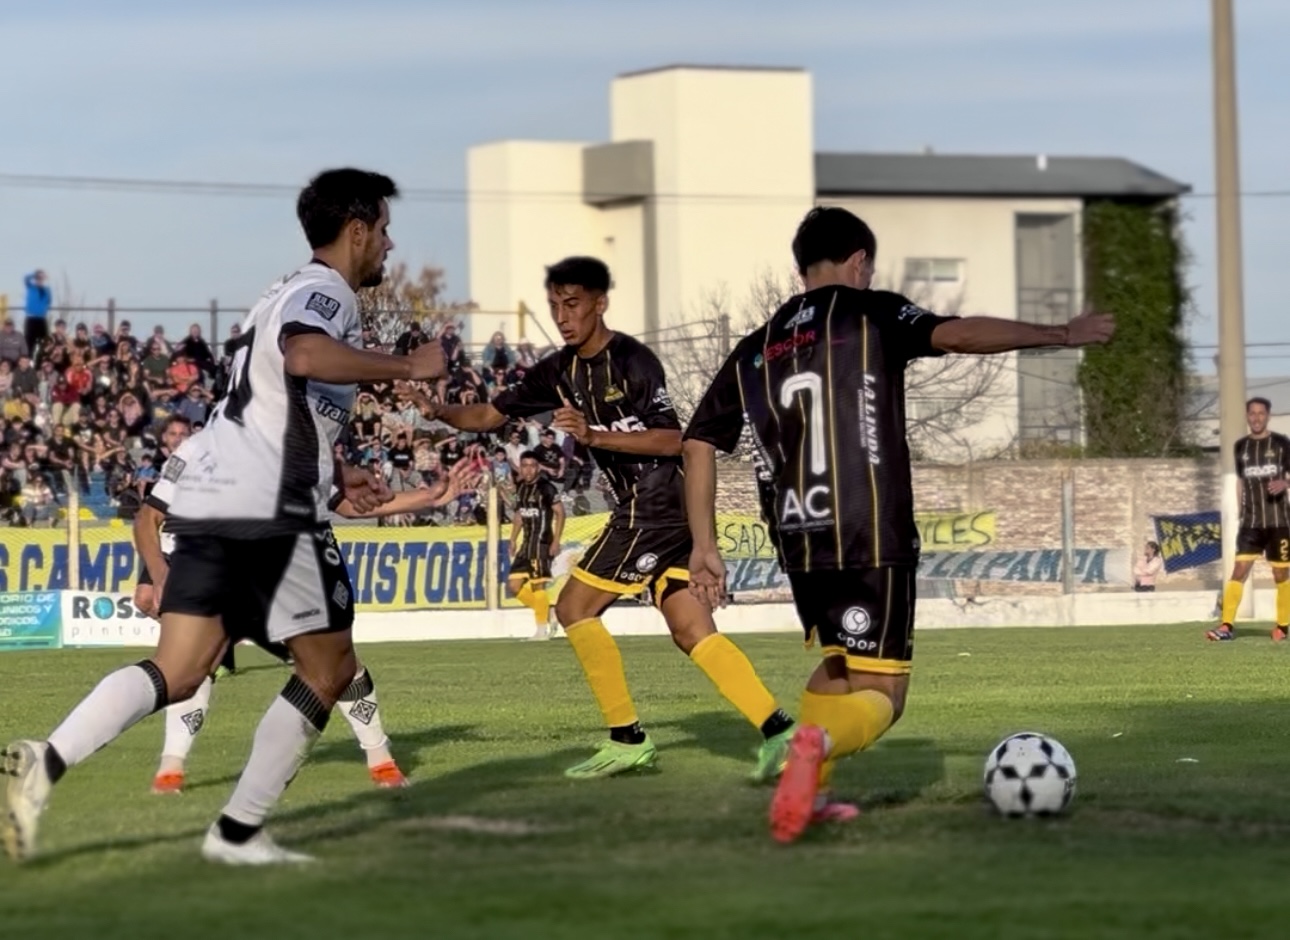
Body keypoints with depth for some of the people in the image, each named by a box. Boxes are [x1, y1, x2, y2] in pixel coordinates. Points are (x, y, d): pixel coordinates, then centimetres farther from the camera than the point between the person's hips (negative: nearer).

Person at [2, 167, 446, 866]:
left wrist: (337, 473, 29)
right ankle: (238, 832, 2)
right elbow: (307, 355, -29)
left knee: (176, 674, 1)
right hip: (269, 512, -9)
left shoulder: (293, 293, 27)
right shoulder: (324, 292, -4)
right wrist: (407, 367, -19)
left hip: (207, 503, 9)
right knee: (329, 670, 5)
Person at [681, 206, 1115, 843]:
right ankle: (819, 742, -35)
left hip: (798, 542, 6)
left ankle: (805, 793, 16)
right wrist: (1060, 335, -9)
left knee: (841, 662, 29)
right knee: (878, 695, -3)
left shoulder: (755, 349, 15)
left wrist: (705, 547, 15)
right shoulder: (870, 315, 0)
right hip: (872, 539, -6)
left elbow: (699, 443, 12)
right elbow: (958, 334, -16)